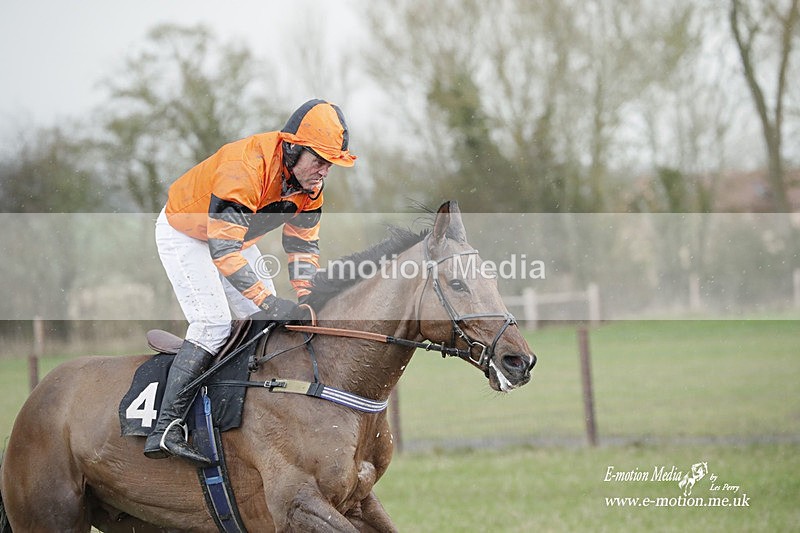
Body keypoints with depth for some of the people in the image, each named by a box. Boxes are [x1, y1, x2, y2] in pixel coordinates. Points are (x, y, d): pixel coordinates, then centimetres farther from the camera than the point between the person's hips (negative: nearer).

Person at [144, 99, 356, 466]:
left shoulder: (309, 180, -13)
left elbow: (303, 244, -1)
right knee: (213, 321, -22)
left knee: (265, 321, 3)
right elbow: (223, 248, -42)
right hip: (184, 233, -8)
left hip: (233, 235, 9)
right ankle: (164, 431, -27)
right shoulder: (246, 168, -39)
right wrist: (269, 302, -45)